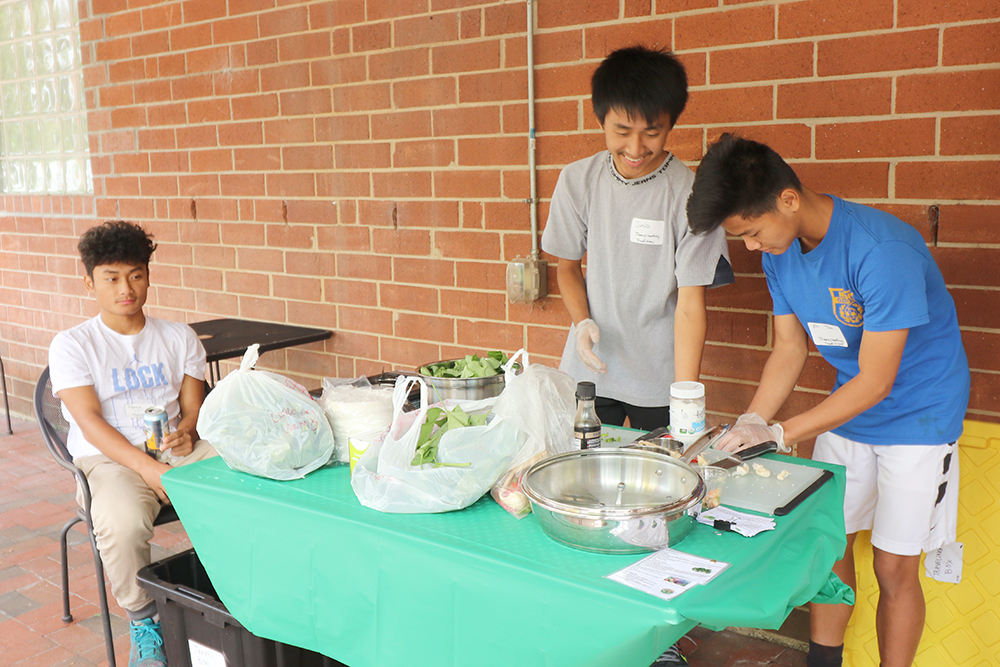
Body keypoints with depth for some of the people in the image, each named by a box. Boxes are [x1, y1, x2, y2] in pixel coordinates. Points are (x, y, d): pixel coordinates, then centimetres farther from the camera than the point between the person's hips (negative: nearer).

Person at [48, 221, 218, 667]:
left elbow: (194, 406, 8)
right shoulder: (71, 346, 2)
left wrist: (186, 433, -18)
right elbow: (90, 422, -9)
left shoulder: (180, 338, 13)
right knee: (122, 523, -36)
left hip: (177, 449, 3)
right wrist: (146, 466, -24)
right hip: (109, 458, -3)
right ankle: (143, 621, -7)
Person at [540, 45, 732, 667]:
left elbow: (691, 301, -14)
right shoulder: (579, 180, -4)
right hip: (591, 370, 3)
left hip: (660, 381, -2)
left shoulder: (689, 192, -13)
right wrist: (583, 321, -11)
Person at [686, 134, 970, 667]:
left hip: (917, 414, -6)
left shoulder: (882, 249, -31)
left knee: (894, 566, -1)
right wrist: (749, 425, -13)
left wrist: (777, 434, -25)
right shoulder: (779, 250, -8)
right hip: (846, 409, 6)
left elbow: (875, 382, -27)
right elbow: (790, 348, 1)